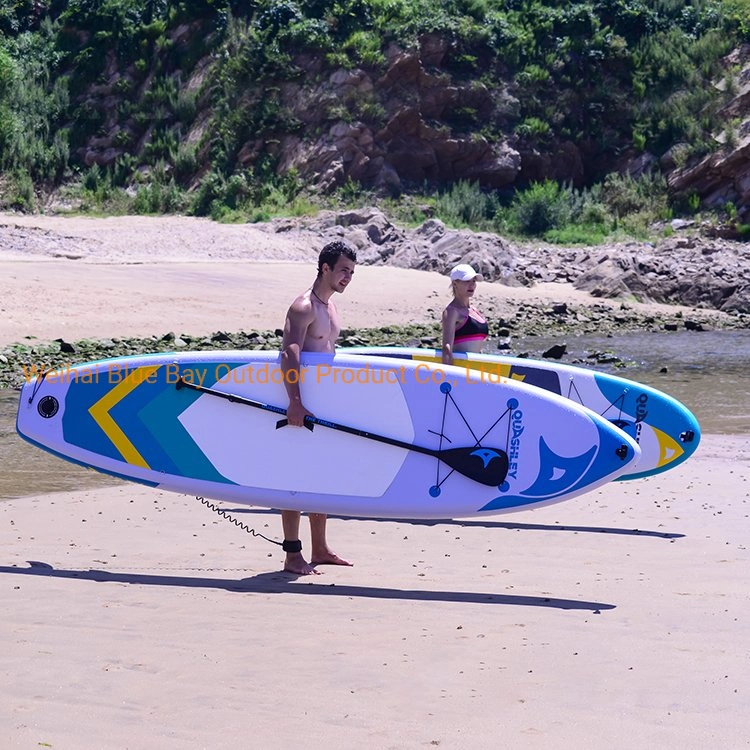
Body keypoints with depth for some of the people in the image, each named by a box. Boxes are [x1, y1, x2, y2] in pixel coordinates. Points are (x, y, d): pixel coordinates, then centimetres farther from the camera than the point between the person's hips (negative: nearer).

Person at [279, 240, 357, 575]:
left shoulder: (330, 306, 15)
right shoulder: (304, 307, -15)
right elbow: (289, 354, -27)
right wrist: (295, 402, -37)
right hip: (302, 404, -9)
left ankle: (319, 550, 22)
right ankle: (293, 556, -3)